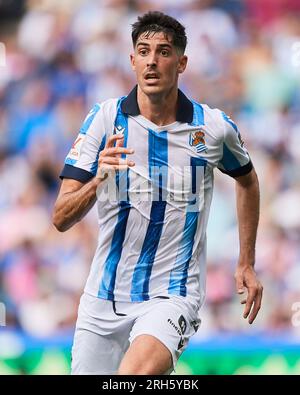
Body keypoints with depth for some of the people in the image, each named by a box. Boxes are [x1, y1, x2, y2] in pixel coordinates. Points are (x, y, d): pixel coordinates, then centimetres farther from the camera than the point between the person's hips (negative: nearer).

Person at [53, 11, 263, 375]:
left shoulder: (215, 128, -3)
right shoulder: (104, 119, -4)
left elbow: (246, 179, 21)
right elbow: (61, 218, -8)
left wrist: (247, 264, 19)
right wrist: (98, 181, -28)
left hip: (172, 295, -3)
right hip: (104, 298, 3)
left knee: (136, 371, -32)